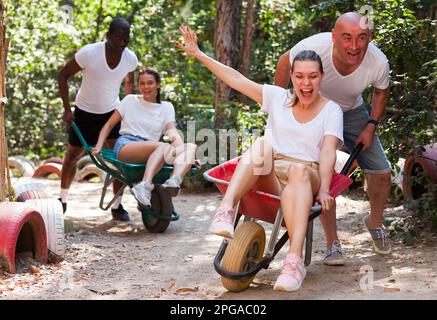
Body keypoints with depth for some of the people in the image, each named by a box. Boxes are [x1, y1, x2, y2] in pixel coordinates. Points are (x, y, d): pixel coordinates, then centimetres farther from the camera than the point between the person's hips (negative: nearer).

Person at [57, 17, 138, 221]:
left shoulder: (130, 58, -14)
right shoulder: (89, 53, -26)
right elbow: (63, 75, -15)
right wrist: (67, 109, -18)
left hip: (112, 112, 3)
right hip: (85, 112, -2)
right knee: (72, 157, 10)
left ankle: (117, 206, 6)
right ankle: (62, 200, 31)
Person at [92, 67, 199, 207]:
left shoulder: (166, 107, 18)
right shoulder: (130, 100, 17)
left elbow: (173, 134, 3)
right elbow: (109, 125, 16)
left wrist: (186, 153, -16)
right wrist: (98, 147, -2)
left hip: (150, 154, 3)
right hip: (124, 146, -2)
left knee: (192, 147, -26)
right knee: (164, 147, -35)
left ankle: (174, 181, -56)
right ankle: (145, 186, -59)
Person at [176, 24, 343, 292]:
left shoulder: (331, 109, 6)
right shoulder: (278, 97, 13)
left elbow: (328, 151, -8)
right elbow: (236, 79, 8)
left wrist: (323, 190, -23)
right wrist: (198, 54, 4)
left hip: (306, 178, -2)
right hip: (267, 177, 2)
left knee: (299, 168, -39)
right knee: (263, 144, -30)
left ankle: (295, 261, -54)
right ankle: (226, 212, -50)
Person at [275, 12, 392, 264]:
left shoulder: (378, 63, -29)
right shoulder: (314, 47, -38)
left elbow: (382, 91, -4)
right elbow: (285, 64, -14)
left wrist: (371, 126, -10)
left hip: (352, 111, 3)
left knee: (382, 172, 0)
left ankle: (375, 224, 29)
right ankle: (333, 243, -1)